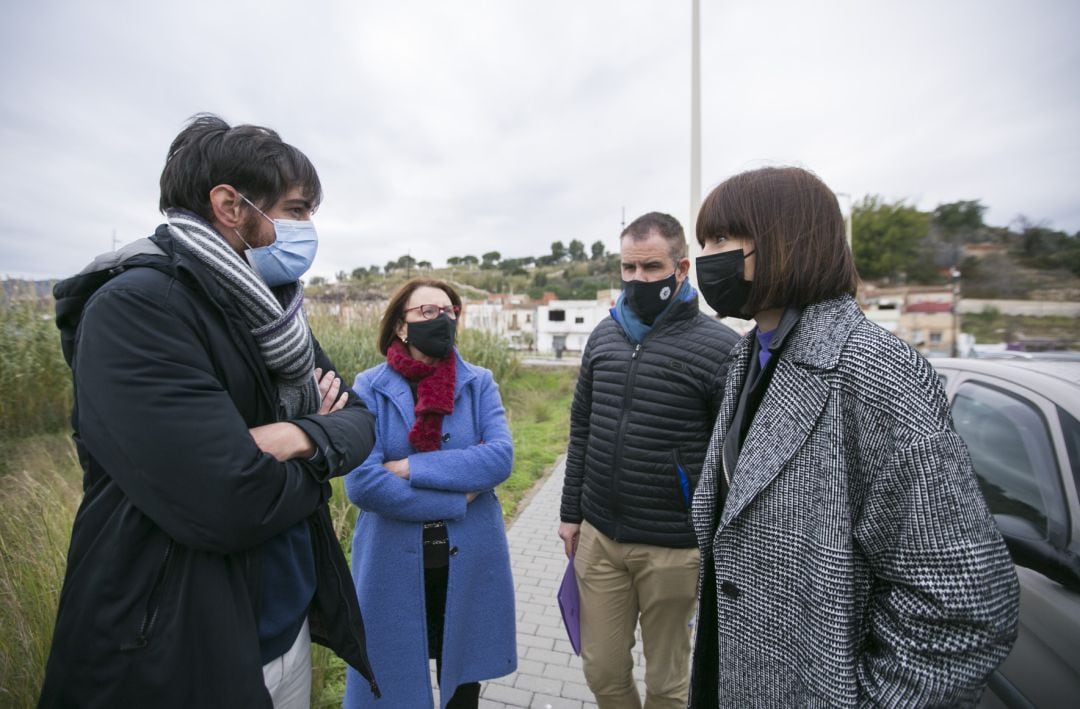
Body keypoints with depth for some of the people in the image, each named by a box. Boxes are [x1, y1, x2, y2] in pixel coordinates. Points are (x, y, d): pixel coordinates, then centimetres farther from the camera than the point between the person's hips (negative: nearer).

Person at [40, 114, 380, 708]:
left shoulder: (275, 313, 2)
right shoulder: (135, 307, -21)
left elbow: (360, 420, 1)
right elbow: (233, 504, -30)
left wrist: (301, 435, -19)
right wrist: (317, 454, -11)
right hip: (177, 660, -7)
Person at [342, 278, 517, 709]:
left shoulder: (479, 383, -3)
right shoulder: (370, 388, -8)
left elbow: (500, 458, -16)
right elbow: (361, 482, -18)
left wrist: (412, 467, -20)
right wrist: (457, 500, -16)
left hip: (469, 561, 2)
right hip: (393, 563, -1)